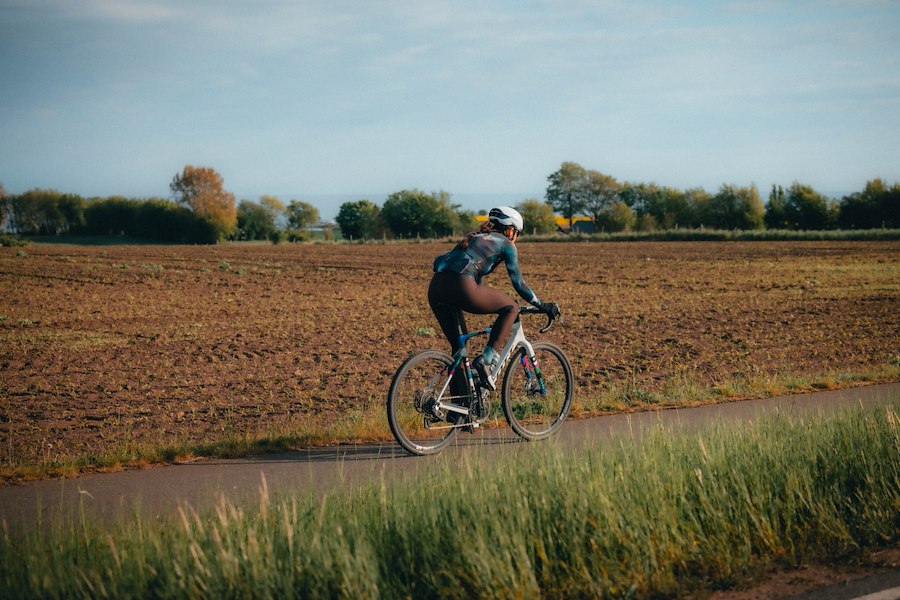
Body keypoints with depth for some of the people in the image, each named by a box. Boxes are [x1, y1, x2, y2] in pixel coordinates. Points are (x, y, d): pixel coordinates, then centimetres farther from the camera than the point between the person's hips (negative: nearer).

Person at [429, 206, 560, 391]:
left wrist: (490, 304, 54)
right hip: (460, 287, -7)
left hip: (435, 289, 7)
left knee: (459, 346, 21)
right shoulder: (506, 244, 15)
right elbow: (518, 282, 13)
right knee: (511, 308, 13)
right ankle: (487, 360, 2)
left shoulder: (476, 237, 35)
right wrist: (541, 305, 24)